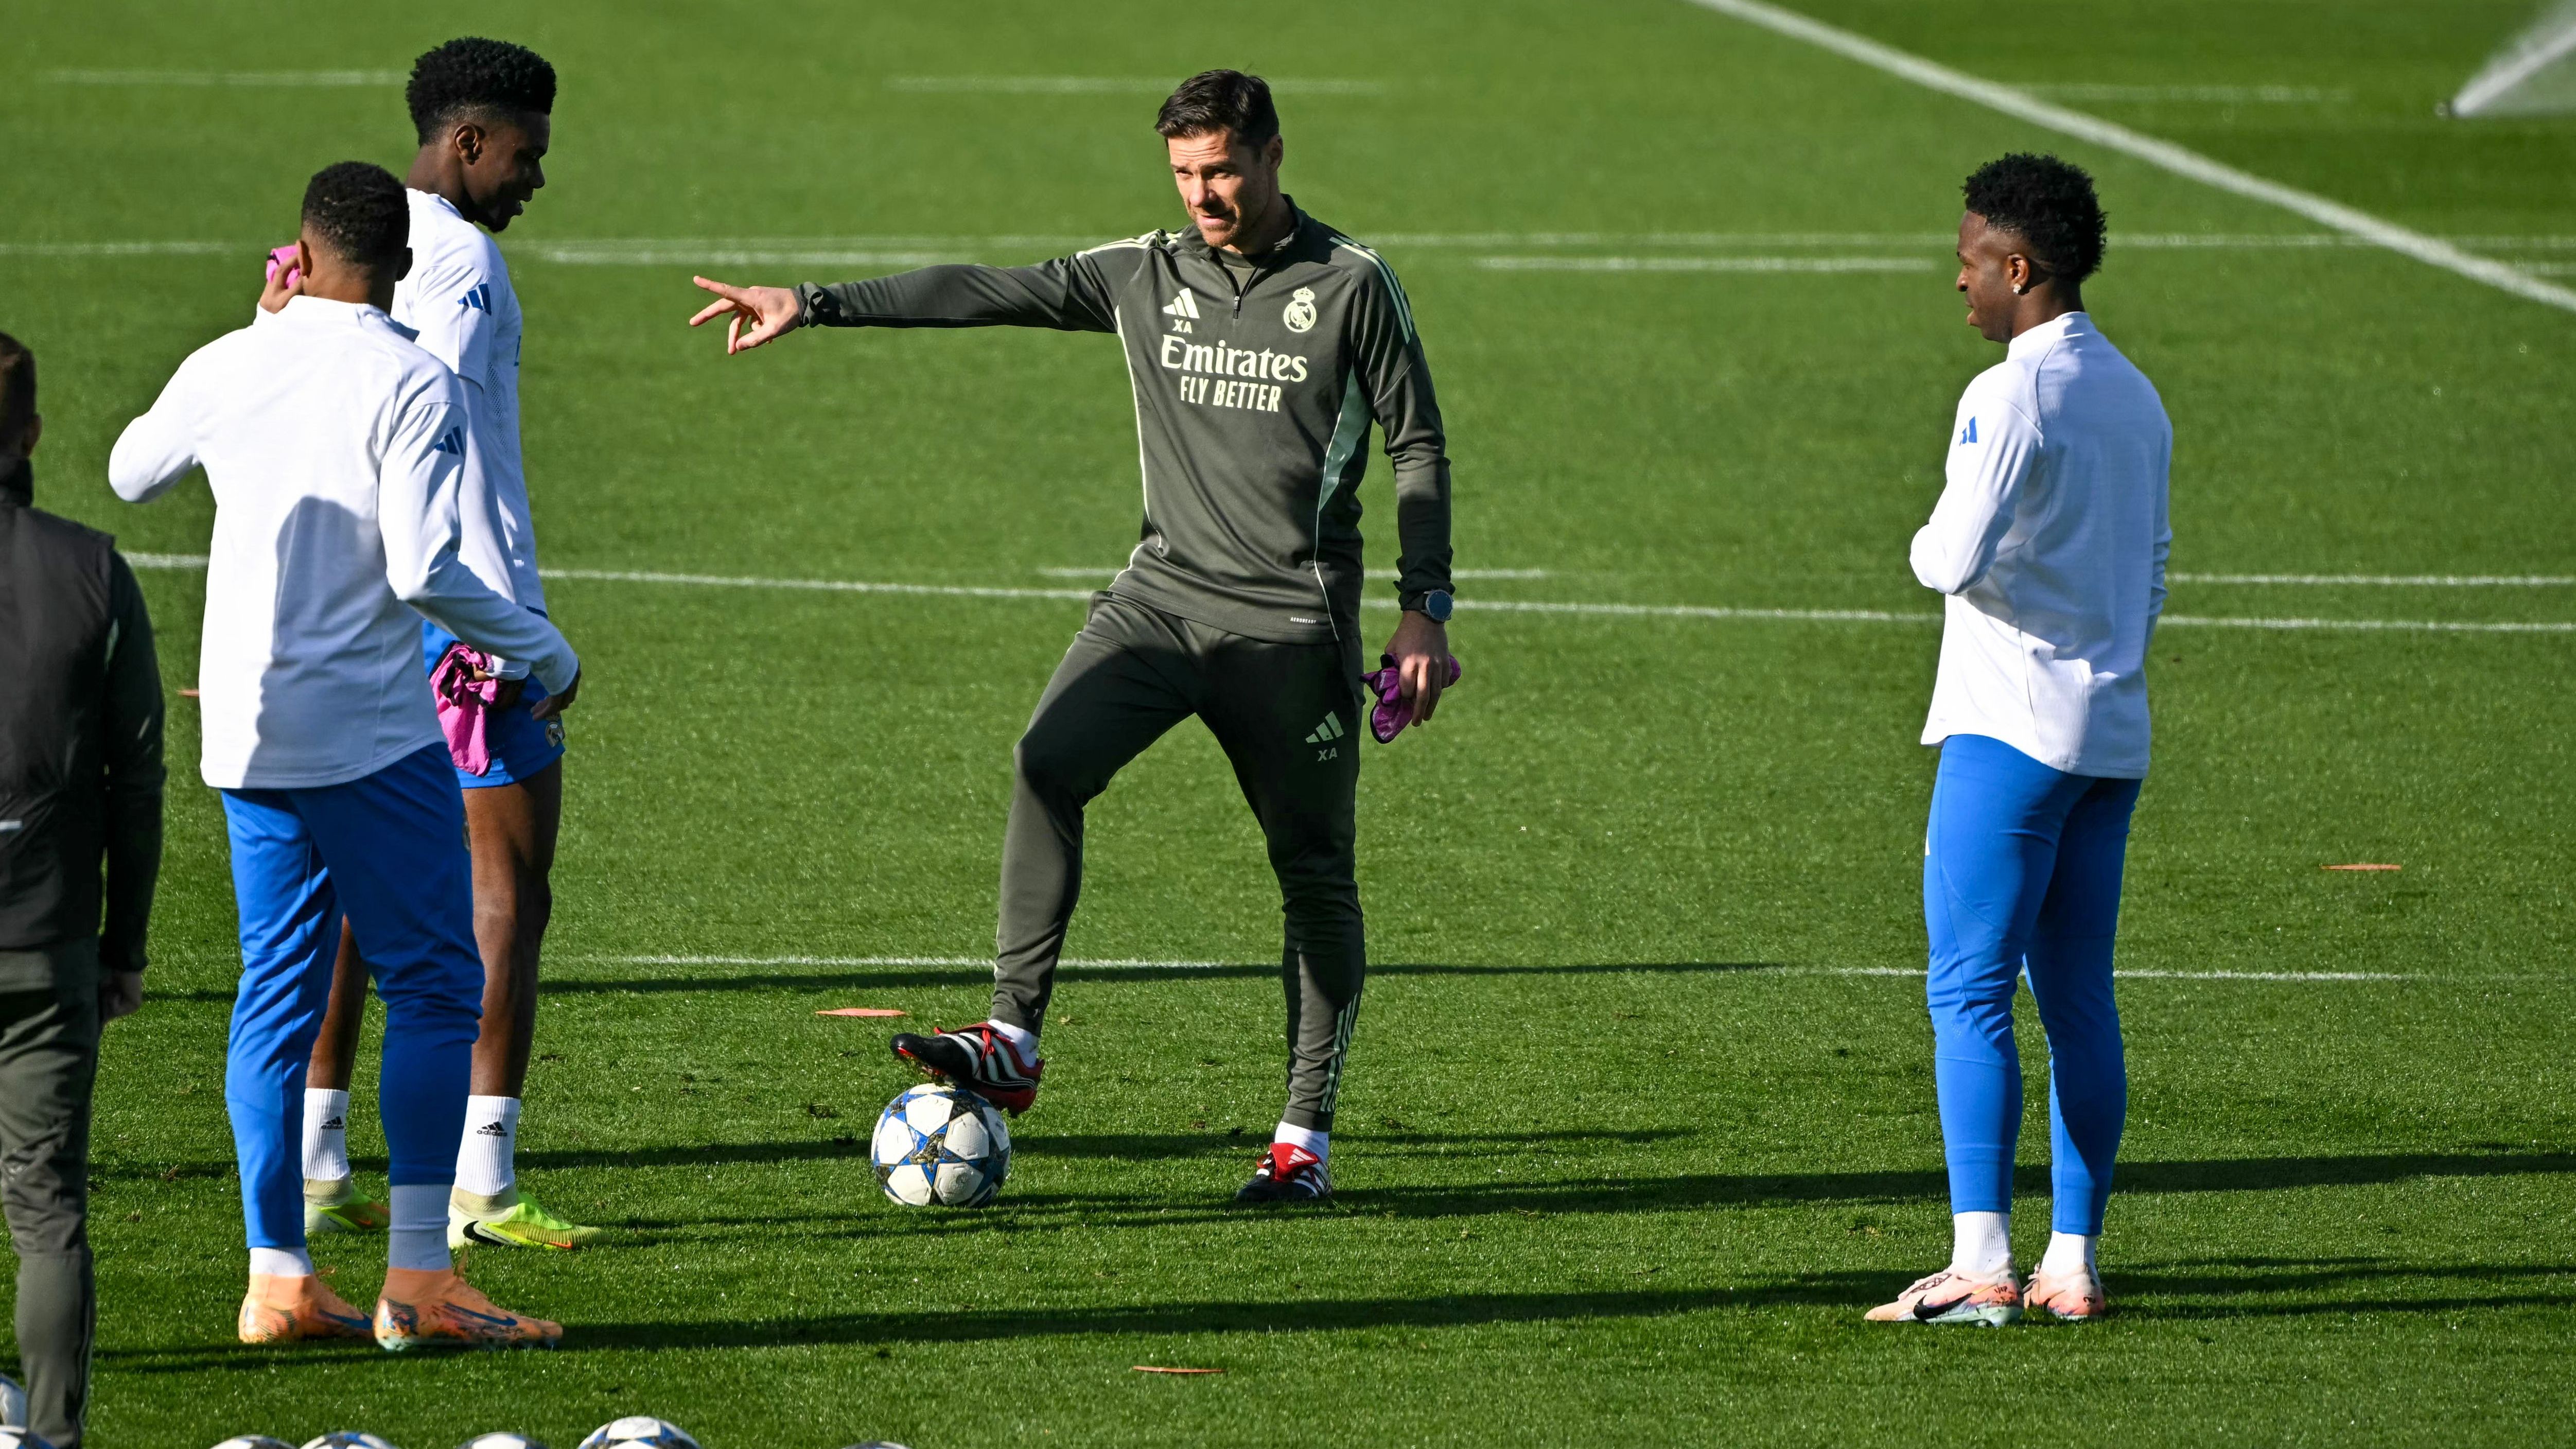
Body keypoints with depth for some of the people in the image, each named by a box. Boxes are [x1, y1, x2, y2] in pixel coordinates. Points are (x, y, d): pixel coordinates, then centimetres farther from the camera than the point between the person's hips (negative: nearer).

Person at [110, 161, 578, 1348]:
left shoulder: (226, 369, 6)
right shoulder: (411, 383, -11)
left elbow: (131, 474, 26)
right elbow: (425, 570, -18)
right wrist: (545, 656, -3)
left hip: (244, 738, 6)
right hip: (372, 735, -6)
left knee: (278, 992, 11)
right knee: (432, 986, 0)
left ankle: (277, 1279, 7)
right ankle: (417, 1282, -7)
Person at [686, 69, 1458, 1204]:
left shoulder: (1350, 286, -1)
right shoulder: (1146, 276, 9)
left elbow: (1417, 449, 2)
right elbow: (986, 293, 4)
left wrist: (1424, 610, -5)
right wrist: (815, 305, -3)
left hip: (1294, 626, -3)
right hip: (1164, 595, 3)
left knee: (1314, 872, 1)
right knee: (1048, 764, -21)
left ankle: (1305, 1138, 10)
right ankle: (1012, 1042, -22)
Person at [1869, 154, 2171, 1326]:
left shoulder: (2011, 395, -13)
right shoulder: (2135, 400, 14)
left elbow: (1958, 556, -22)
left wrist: (1924, 550, 0)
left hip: (2011, 731, -8)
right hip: (2112, 737, 8)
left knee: (1968, 991, -7)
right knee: (2078, 999, 9)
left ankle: (1981, 1264, -14)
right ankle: (2073, 1263, 8)